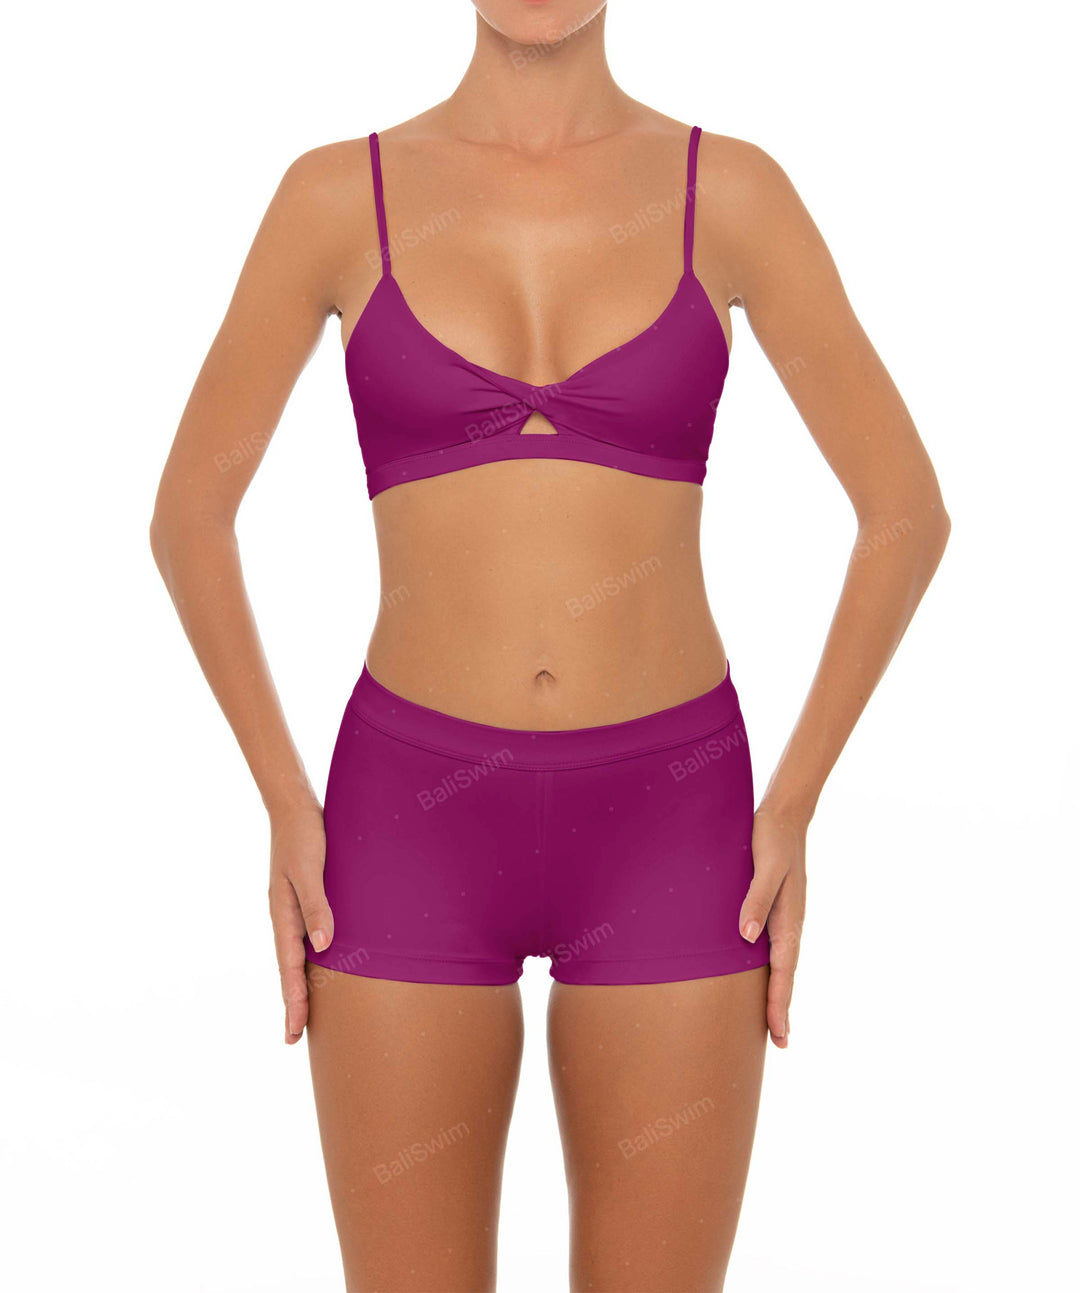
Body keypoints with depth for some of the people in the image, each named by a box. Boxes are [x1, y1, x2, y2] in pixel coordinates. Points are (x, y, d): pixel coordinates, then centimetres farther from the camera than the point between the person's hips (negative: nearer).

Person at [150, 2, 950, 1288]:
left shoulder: (730, 190, 1)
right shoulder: (337, 193, 1)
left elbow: (907, 510, 4)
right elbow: (188, 512, 6)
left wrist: (792, 811, -1)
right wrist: (286, 810, -1)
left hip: (664, 832, 0)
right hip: (416, 826, 0)